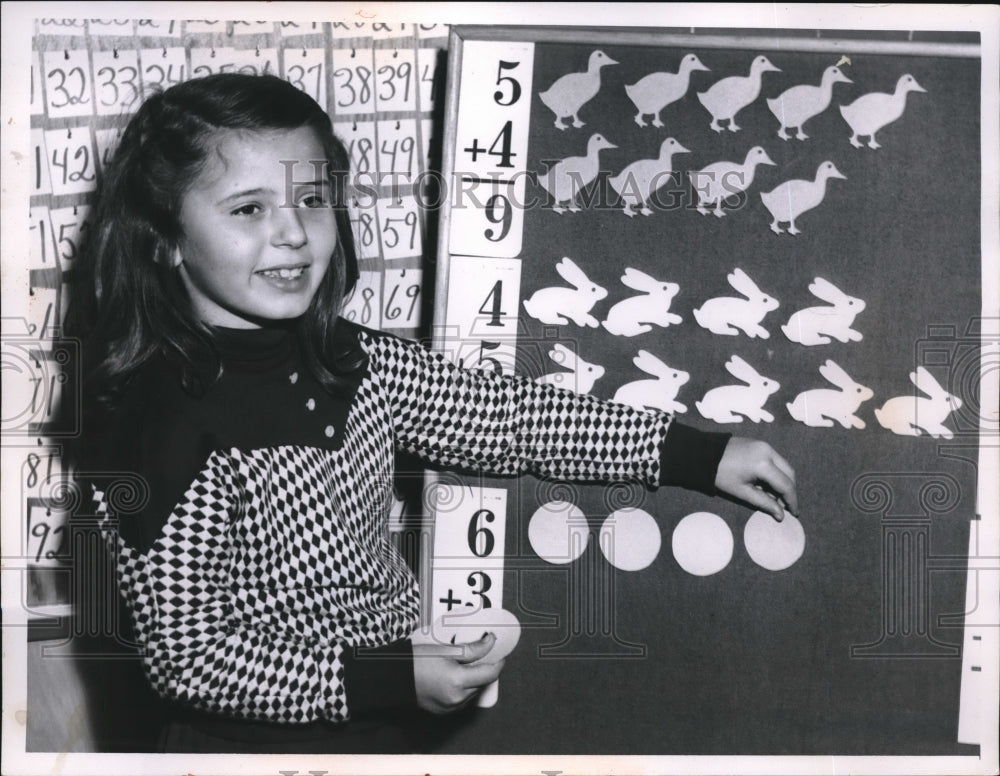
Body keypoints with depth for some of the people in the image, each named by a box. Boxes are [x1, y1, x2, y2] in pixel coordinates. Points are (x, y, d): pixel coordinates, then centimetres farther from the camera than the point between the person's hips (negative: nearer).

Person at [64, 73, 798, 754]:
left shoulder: (346, 361, -7)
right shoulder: (165, 437, -26)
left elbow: (504, 415, -1)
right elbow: (188, 659, -22)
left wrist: (697, 453, -1)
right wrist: (392, 678, -26)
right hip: (260, 739, -6)